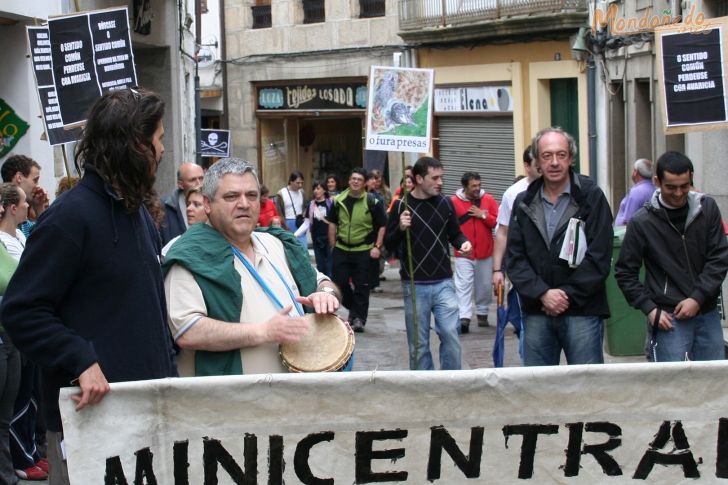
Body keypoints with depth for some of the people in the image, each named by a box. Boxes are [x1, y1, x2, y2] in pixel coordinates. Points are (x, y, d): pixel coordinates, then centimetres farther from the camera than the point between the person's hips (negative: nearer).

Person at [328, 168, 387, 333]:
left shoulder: (373, 202, -6)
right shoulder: (339, 200, 4)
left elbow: (382, 226, -2)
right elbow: (332, 224, 13)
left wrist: (377, 247, -9)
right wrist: (333, 245, 8)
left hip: (364, 251, -3)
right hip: (341, 249, 3)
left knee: (362, 286, -2)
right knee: (339, 282, 4)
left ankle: (358, 317, 7)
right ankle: (354, 308, 27)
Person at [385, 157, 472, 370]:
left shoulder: (445, 203, 4)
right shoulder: (401, 206, -3)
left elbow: (454, 234, 16)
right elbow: (389, 245, 0)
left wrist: (463, 242, -6)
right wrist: (400, 229, -19)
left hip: (443, 283, 2)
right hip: (415, 286, -1)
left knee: (450, 334, -5)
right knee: (418, 343, 6)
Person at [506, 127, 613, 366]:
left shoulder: (592, 197, -1)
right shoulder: (524, 203, 10)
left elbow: (599, 257, -6)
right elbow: (515, 258, 4)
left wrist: (567, 295, -10)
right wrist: (543, 294, -10)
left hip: (583, 312, -3)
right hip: (536, 313, 3)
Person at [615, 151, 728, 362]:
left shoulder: (707, 208, 1)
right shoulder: (642, 222, -5)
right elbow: (625, 273, 1)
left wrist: (698, 298, -10)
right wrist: (649, 309, -8)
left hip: (707, 315, 3)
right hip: (669, 318, -3)